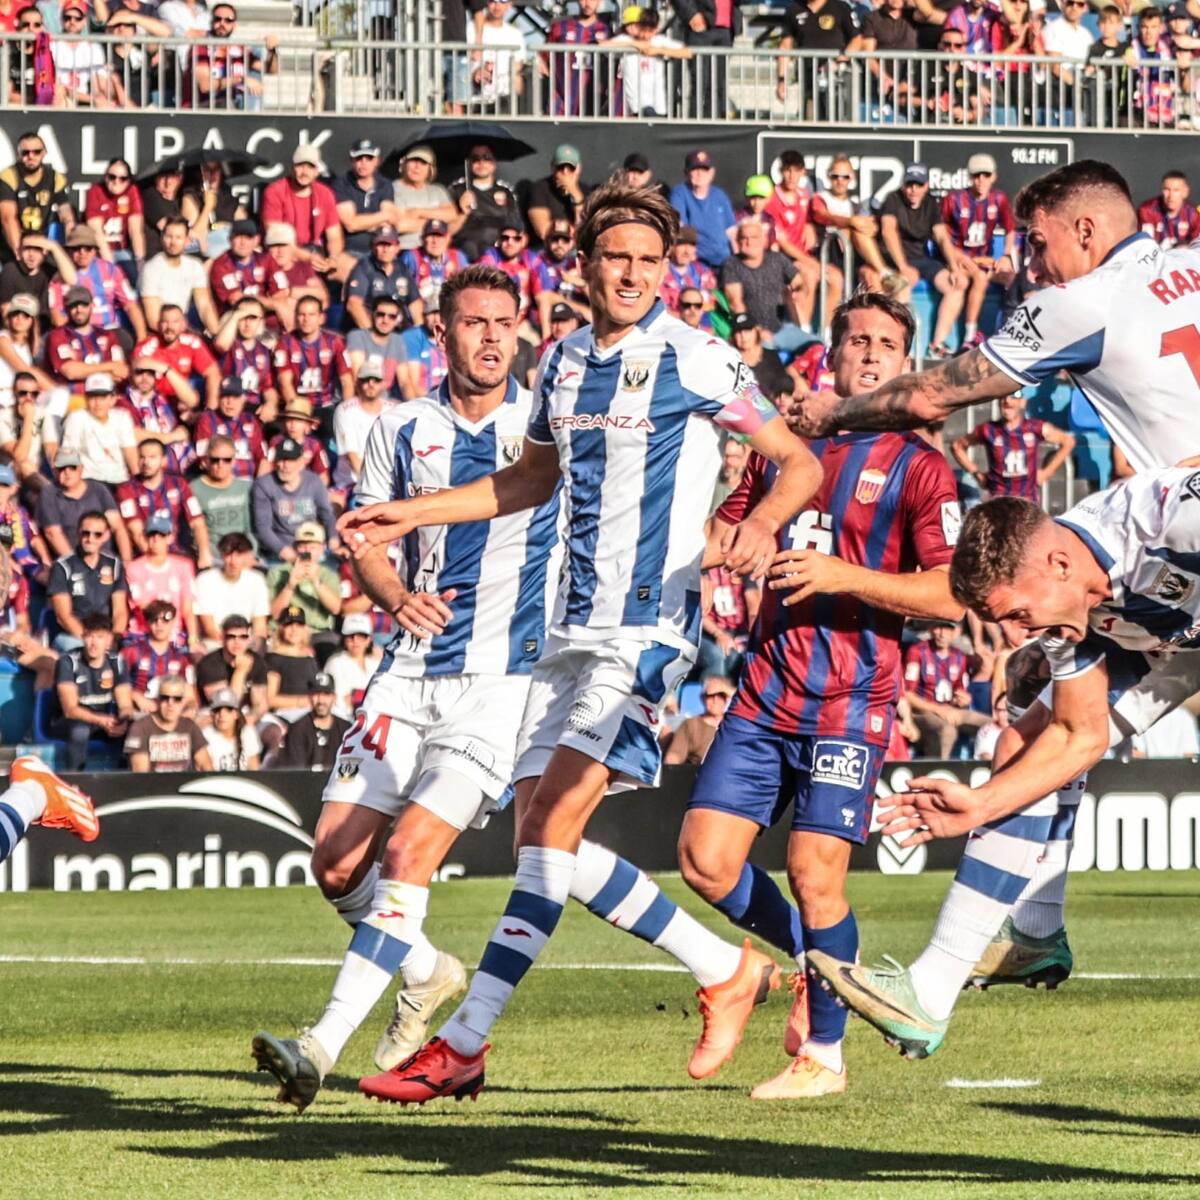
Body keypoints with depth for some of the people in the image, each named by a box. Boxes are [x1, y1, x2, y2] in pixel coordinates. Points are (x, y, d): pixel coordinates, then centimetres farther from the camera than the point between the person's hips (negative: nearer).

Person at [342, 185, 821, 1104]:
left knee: (553, 824, -17)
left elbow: (800, 463, -1)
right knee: (539, 838, 2)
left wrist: (763, 523, -22)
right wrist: (411, 516, 23)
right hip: (574, 624, 8)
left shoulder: (695, 360, -6)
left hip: (649, 623, -8)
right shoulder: (563, 363, 13)